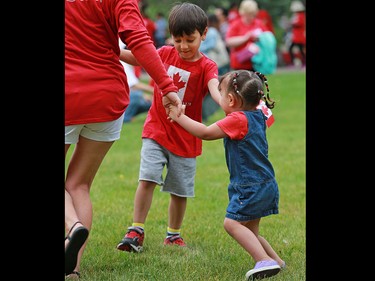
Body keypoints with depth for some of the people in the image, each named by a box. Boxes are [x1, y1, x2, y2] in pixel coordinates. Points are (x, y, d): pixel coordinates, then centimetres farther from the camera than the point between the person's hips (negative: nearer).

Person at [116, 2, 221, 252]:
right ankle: (136, 232, -4)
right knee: (147, 179, -12)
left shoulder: (206, 66, -11)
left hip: (185, 139, -1)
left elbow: (214, 88, -30)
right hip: (156, 130, 1)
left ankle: (174, 234, 27)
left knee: (180, 190, 8)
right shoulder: (165, 54, -1)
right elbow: (136, 58, 8)